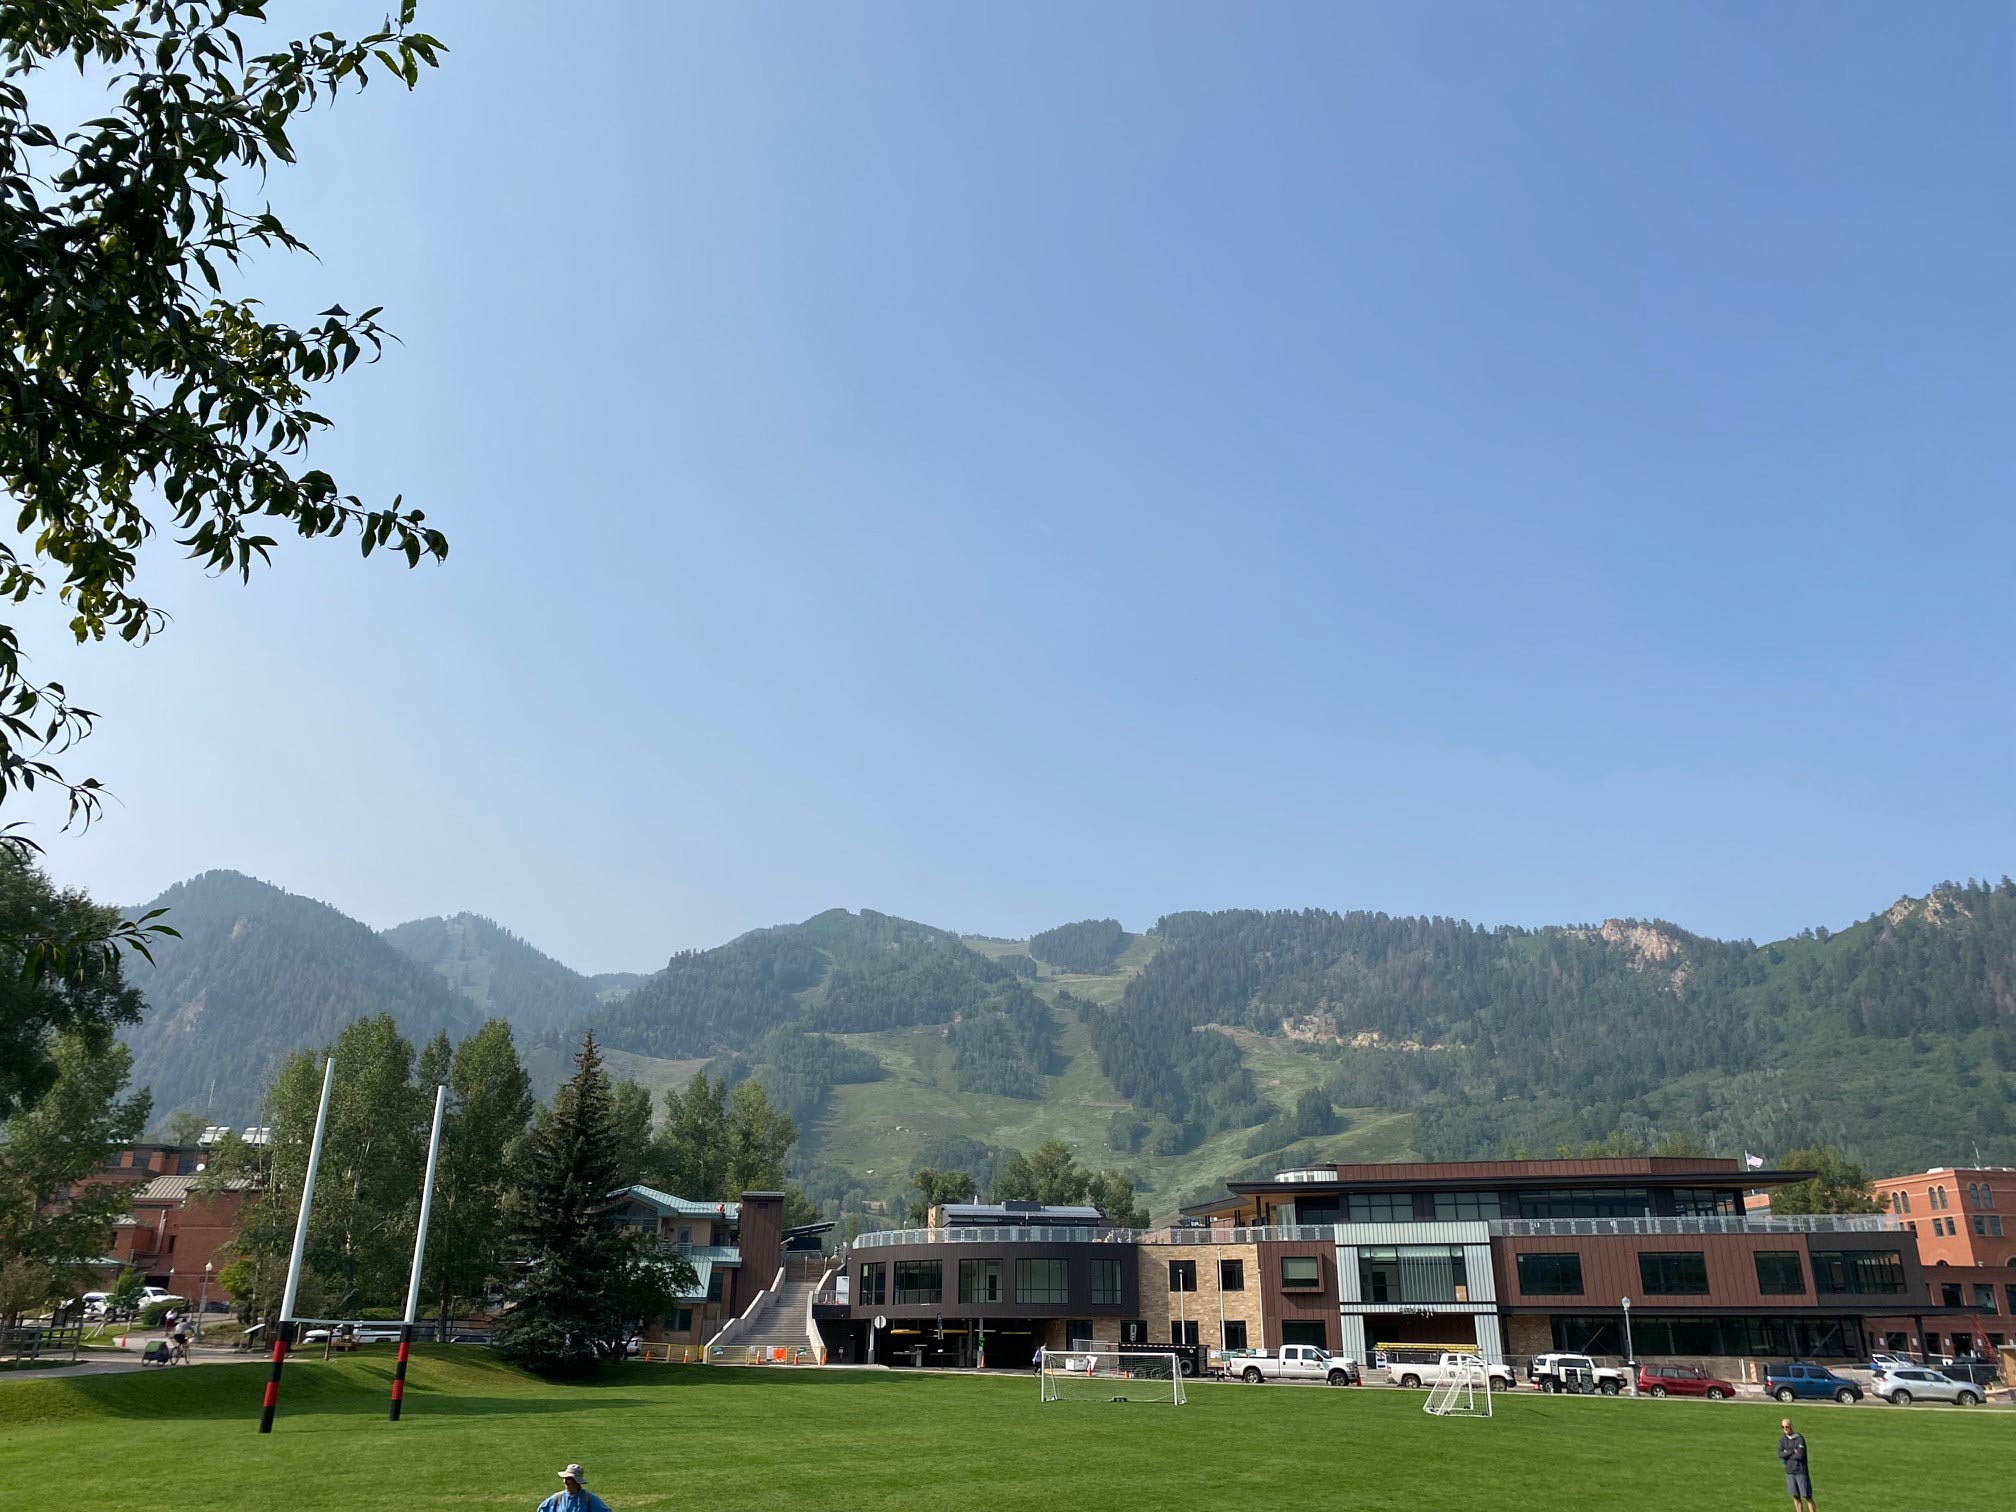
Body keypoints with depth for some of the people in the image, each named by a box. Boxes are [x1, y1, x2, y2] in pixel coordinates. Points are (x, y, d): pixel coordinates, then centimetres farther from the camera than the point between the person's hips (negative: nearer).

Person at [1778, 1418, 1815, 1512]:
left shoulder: (1800, 1438, -11)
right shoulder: (1782, 1439, 3)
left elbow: (1800, 1455, -20)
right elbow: (1780, 1455, -8)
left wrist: (1787, 1455, -9)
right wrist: (1793, 1451, -18)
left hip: (1801, 1471, -4)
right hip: (1790, 1472, 4)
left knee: (1807, 1497, -1)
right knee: (1796, 1497, 7)